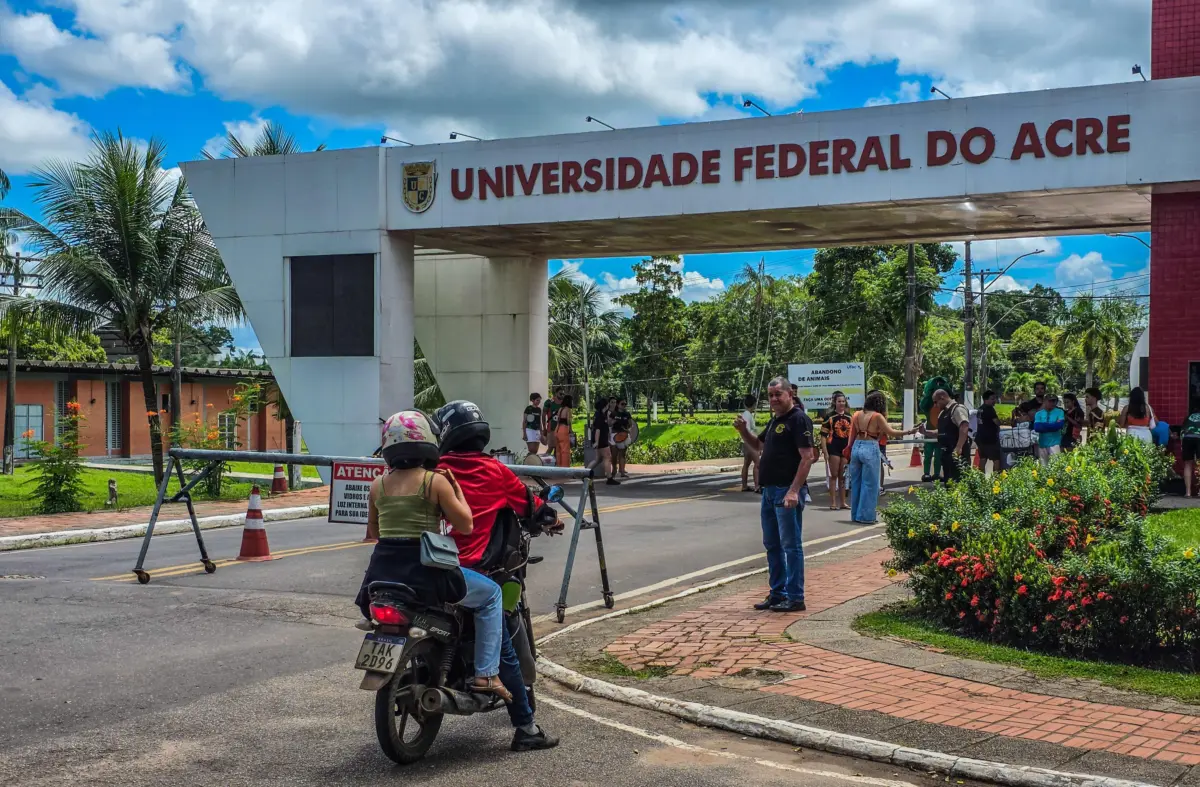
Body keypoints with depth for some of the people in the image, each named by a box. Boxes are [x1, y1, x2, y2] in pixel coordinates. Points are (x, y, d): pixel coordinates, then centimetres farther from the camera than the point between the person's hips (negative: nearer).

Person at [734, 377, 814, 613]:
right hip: (769, 490, 10)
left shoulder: (798, 419, -11)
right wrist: (743, 431, 10)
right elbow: (758, 445, 30)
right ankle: (777, 593, 22)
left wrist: (794, 491, -25)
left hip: (787, 491, -10)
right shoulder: (775, 421, 17)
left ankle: (795, 598, -1)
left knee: (790, 545, -5)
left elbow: (807, 457, -18)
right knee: (772, 545, 14)